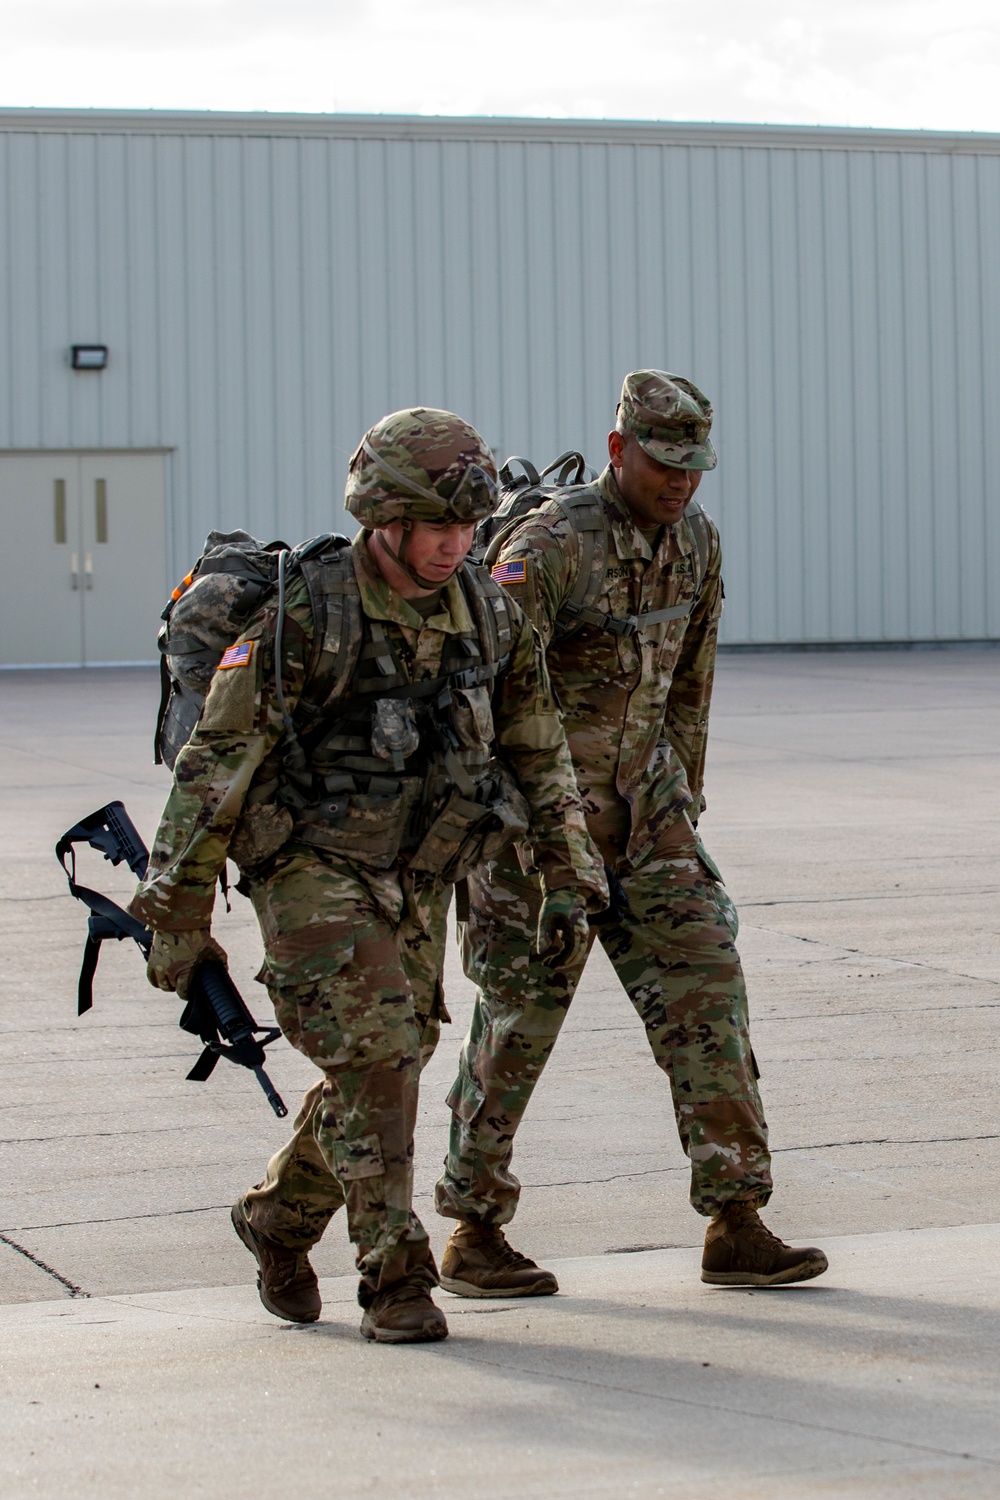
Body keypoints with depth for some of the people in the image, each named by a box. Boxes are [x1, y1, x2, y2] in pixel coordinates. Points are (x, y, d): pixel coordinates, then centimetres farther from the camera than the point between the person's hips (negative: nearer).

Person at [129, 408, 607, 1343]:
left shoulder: (488, 615, 0)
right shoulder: (306, 616, -17)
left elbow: (540, 756, 11)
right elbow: (214, 762, -14)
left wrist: (568, 880, 6)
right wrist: (179, 914, -14)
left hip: (416, 881, 6)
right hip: (312, 870, -6)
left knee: (386, 1064, 11)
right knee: (374, 1058, -14)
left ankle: (278, 1220, 34)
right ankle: (396, 1282, -5)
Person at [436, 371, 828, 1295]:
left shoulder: (696, 541, 3)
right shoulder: (549, 545, -19)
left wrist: (686, 796, 21)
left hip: (643, 805, 6)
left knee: (705, 991, -2)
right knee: (522, 1013, 0)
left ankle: (736, 1227, 2)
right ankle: (474, 1235, 13)